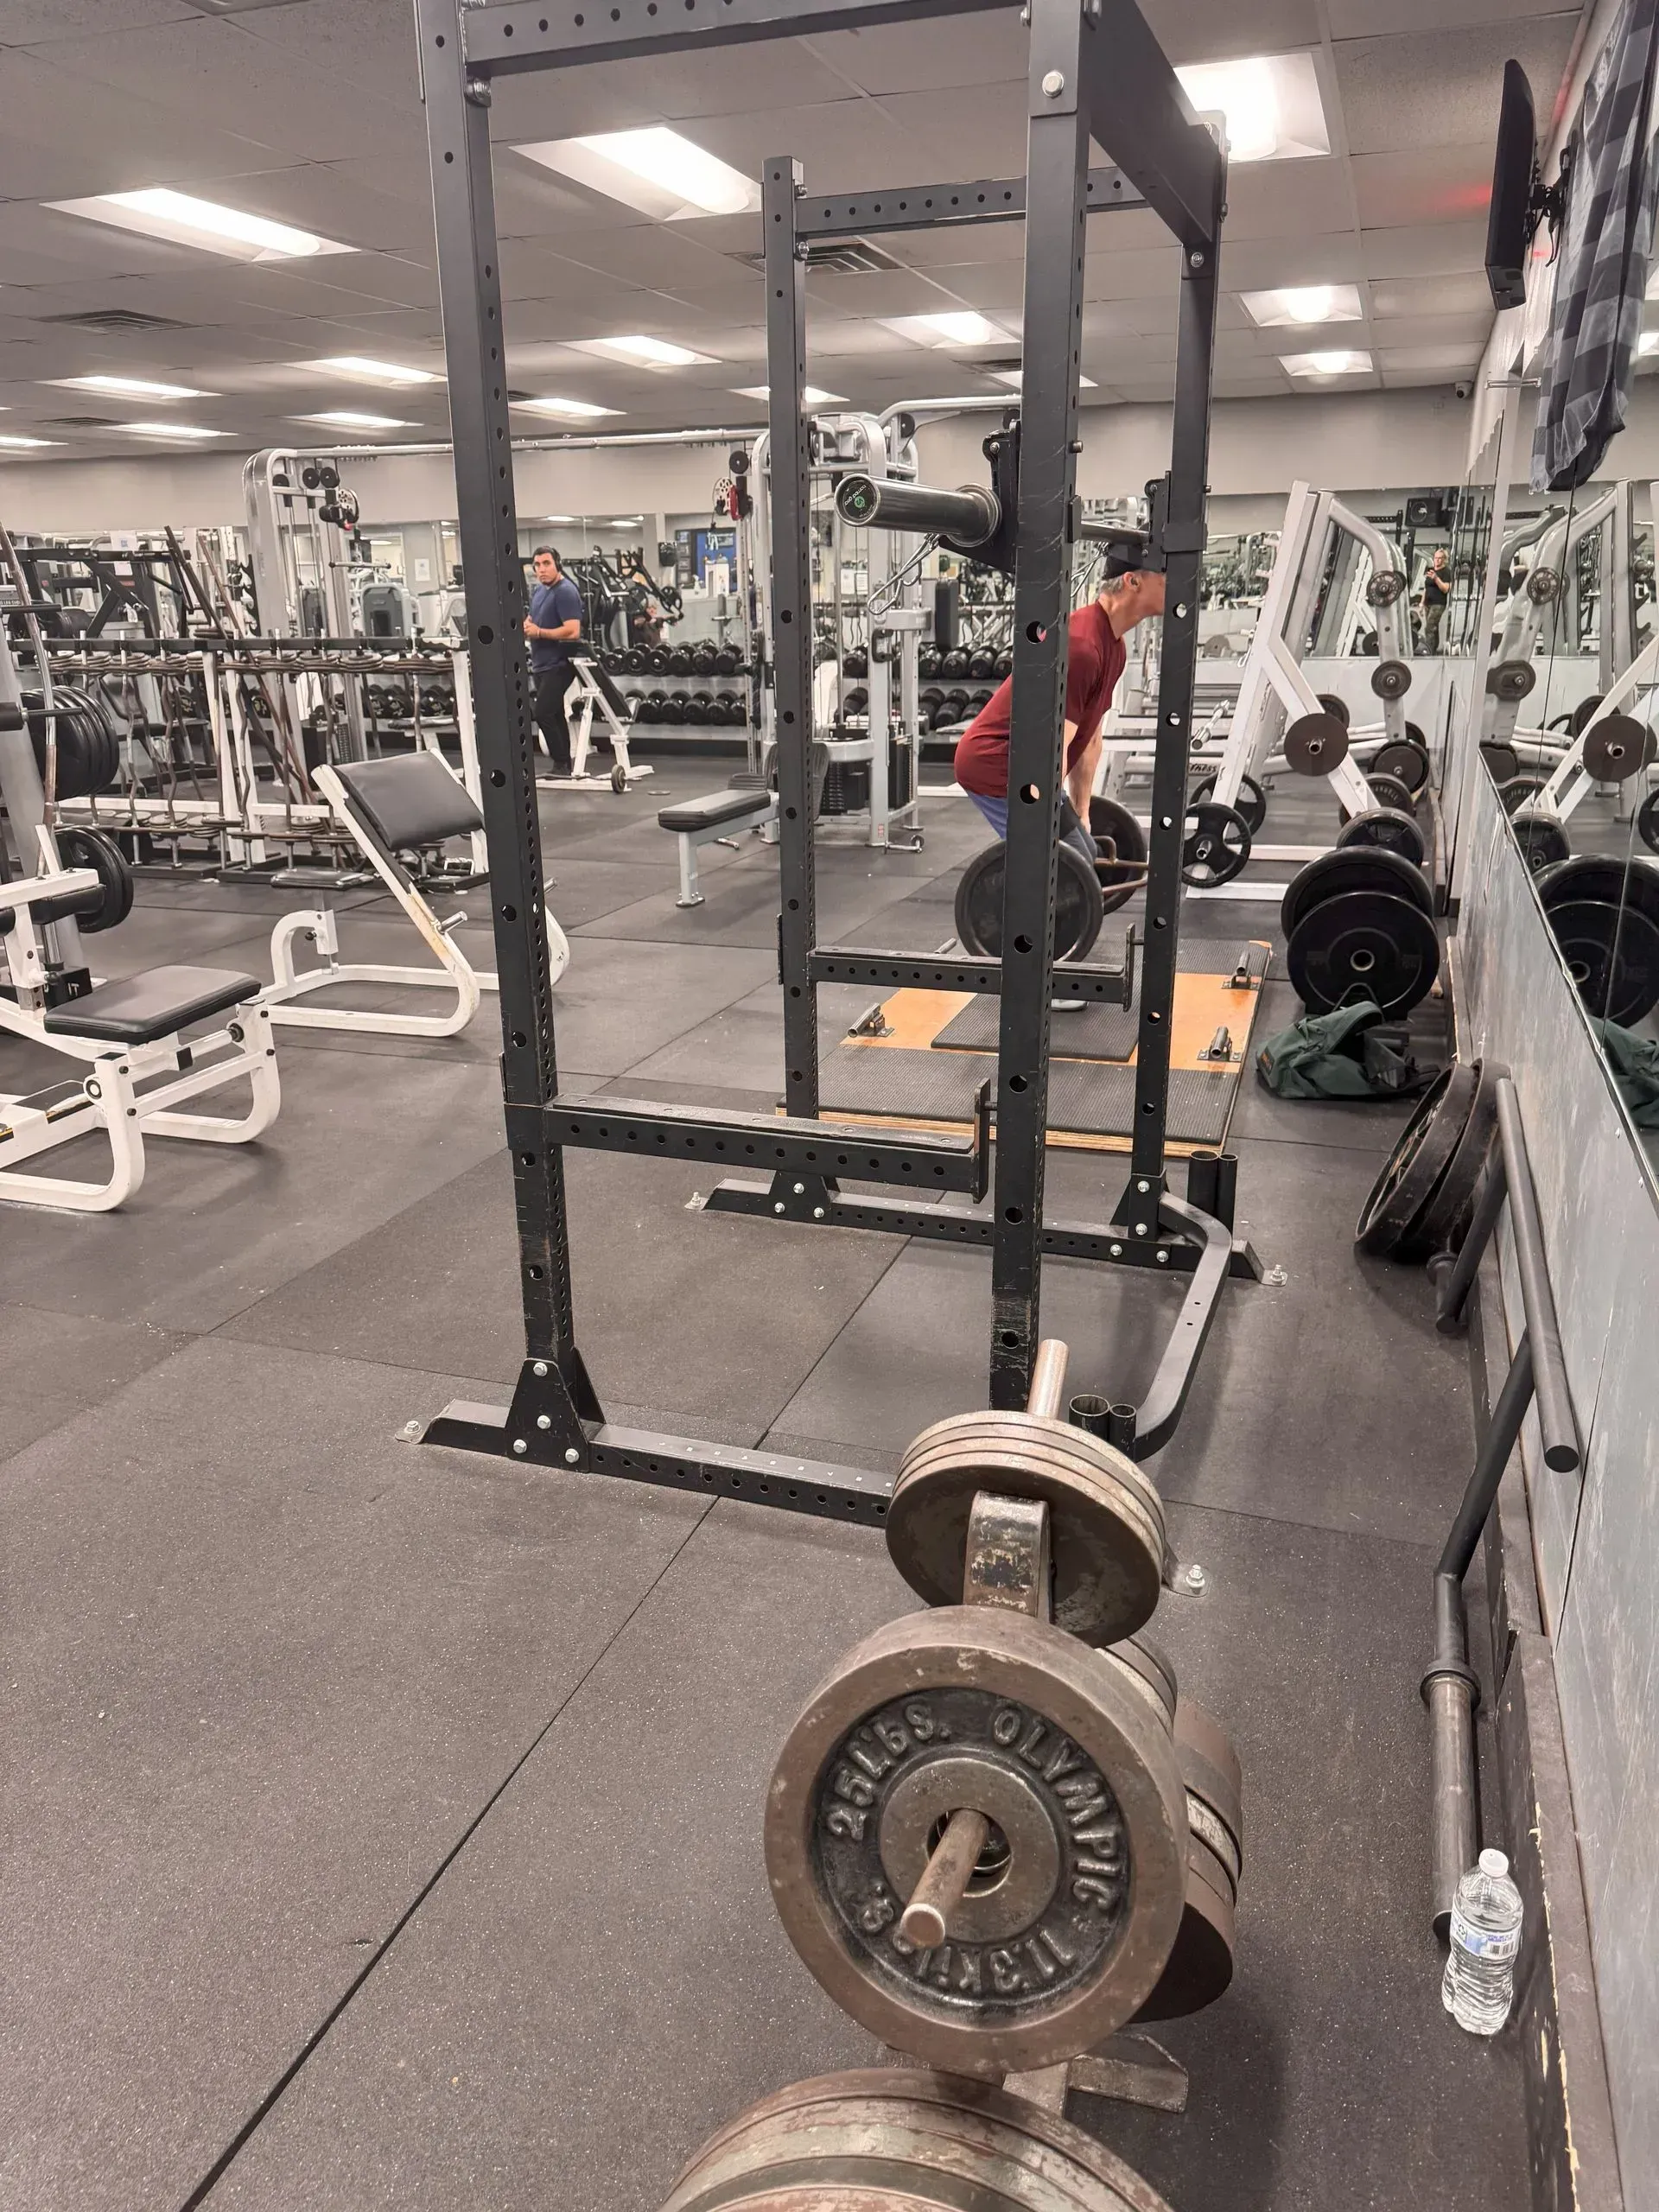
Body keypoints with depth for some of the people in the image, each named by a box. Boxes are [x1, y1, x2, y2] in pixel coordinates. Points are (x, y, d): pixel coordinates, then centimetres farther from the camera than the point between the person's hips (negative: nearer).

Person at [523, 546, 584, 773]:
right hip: (542, 663, 9)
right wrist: (527, 625, 2)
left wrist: (539, 632, -19)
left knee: (543, 713, -15)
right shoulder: (538, 589, 13)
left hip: (558, 664, -9)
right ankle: (563, 765, 17)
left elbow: (573, 631, -25)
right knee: (554, 715, 12)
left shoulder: (565, 591, -15)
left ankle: (562, 764, -8)